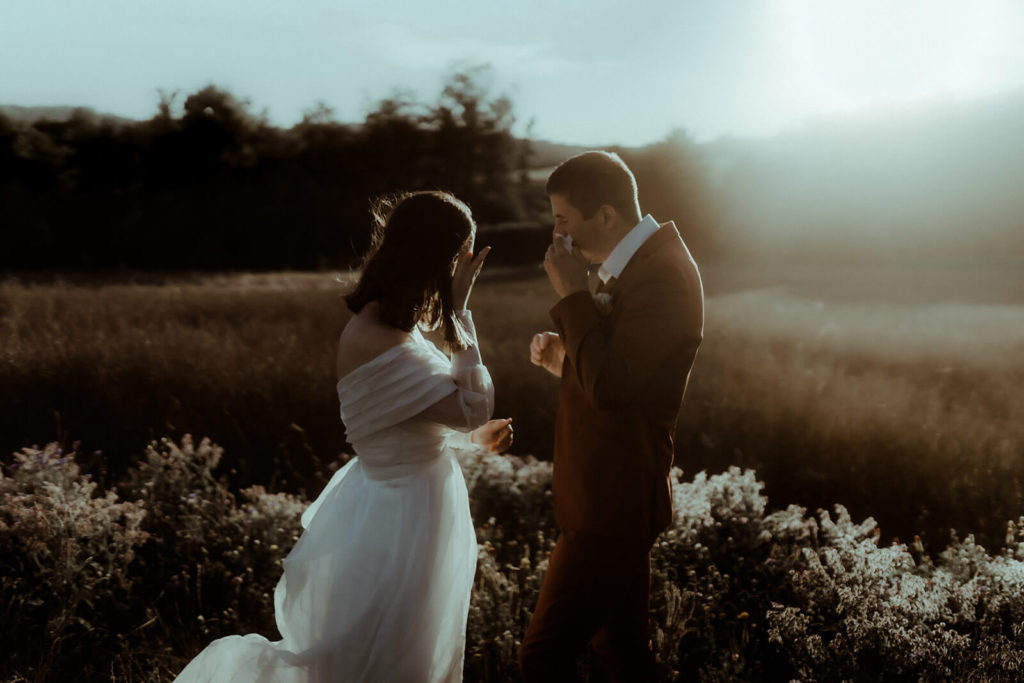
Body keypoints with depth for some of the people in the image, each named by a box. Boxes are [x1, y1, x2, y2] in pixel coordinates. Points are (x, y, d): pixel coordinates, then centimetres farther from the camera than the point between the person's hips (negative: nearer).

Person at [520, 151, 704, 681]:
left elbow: (609, 385, -29)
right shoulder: (640, 265, 12)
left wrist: (572, 295, -20)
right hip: (613, 500, 10)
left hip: (611, 508, -10)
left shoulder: (663, 275, -21)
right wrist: (564, 359, 4)